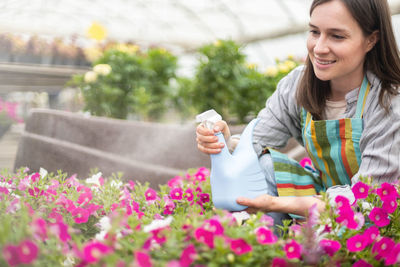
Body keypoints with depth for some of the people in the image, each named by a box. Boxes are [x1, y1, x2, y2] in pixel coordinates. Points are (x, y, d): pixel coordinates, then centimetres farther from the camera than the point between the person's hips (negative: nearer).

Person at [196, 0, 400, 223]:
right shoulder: (298, 84, -10)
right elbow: (256, 144, -6)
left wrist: (278, 203, -39)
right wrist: (227, 142, -31)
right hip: (325, 196, 4)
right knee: (264, 162, -16)